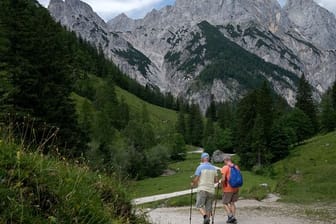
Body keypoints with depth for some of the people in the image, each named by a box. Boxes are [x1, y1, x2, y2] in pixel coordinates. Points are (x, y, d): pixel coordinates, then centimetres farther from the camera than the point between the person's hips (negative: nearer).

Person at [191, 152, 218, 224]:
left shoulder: (200, 167, -6)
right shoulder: (213, 168, 9)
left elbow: (196, 179, -8)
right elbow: (216, 180, 11)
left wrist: (193, 184, 12)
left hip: (202, 189, -4)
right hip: (211, 190, 5)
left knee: (199, 205, -1)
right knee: (208, 207, 9)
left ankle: (205, 217, -22)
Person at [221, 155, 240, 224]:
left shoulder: (225, 168, -13)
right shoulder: (236, 167, 6)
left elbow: (223, 179, -19)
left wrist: (223, 185, -1)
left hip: (228, 189, -6)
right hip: (235, 188, 6)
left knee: (225, 203, 6)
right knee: (232, 202, 16)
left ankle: (230, 216, -9)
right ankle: (233, 217, 13)